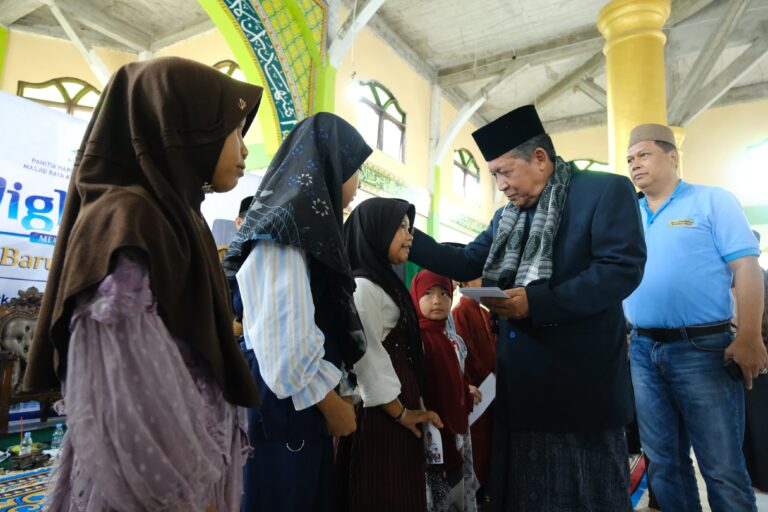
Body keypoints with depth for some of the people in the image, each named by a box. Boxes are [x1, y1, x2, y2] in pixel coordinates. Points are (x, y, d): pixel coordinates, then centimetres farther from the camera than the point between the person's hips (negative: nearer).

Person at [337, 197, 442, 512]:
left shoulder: (386, 282, 15)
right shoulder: (361, 286, -14)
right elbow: (367, 356, -18)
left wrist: (410, 408, 14)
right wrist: (400, 412, -10)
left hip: (399, 410, 9)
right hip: (380, 415, -9)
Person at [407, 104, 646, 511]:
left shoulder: (606, 190, -7)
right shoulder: (505, 217, 15)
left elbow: (623, 269, -18)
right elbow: (465, 264, 14)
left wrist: (537, 303, -23)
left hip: (582, 379, -7)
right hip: (521, 381, 7)